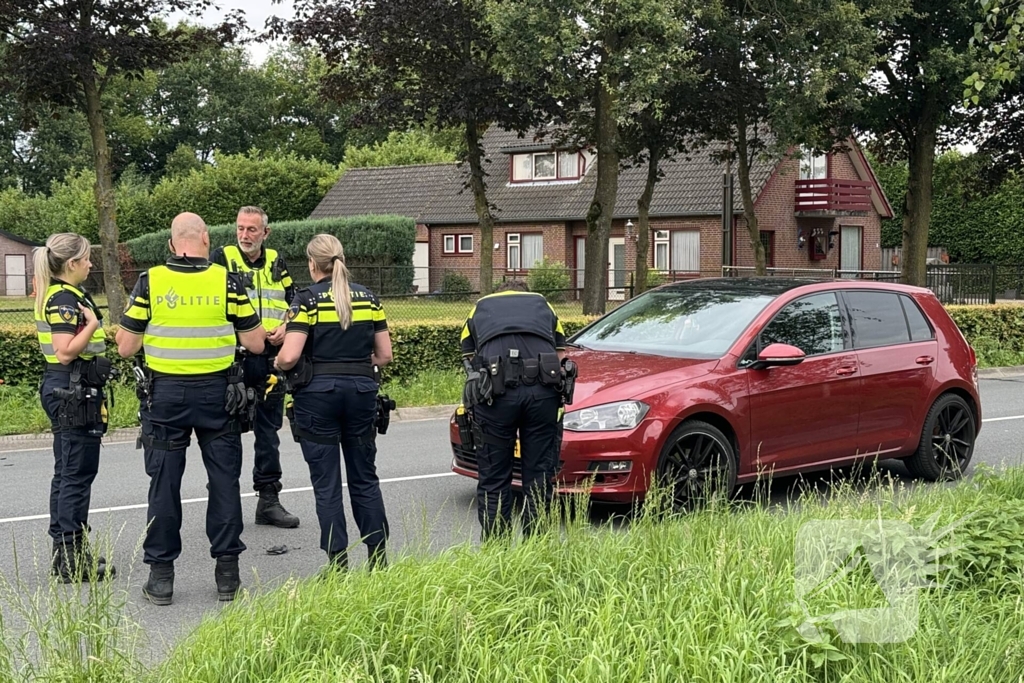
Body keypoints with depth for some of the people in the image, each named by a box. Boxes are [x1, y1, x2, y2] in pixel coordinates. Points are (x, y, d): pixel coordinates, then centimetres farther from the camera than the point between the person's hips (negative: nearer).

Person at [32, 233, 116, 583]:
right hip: (73, 390, -11)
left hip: (62, 388, 11)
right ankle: (73, 560, 1)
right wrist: (93, 323, -17)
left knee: (66, 472, 15)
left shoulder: (54, 294, 14)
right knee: (78, 474, -5)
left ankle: (63, 553, 23)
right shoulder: (65, 299, -17)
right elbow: (66, 352, -25)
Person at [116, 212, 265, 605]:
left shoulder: (149, 282, -5)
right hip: (217, 393, 0)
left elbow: (126, 348, -2)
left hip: (165, 394, 0)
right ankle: (227, 572, 13)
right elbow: (256, 344, 0)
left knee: (164, 484, 8)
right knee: (224, 481, 9)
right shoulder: (227, 282, -5)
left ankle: (160, 575, 13)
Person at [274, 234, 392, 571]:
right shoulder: (368, 297, 7)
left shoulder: (308, 300, -7)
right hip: (362, 391, 4)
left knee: (327, 484, 4)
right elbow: (384, 355, 8)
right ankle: (379, 559, 16)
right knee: (365, 479, 14)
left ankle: (338, 564, 7)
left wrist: (277, 364, 7)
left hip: (318, 392, -4)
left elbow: (289, 356, -15)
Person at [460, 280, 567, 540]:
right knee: (539, 477, 10)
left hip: (496, 390, -1)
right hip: (543, 388, 1)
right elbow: (561, 355, 25)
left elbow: (469, 360, 25)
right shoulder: (542, 304, 30)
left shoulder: (479, 308, 29)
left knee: (493, 479, 8)